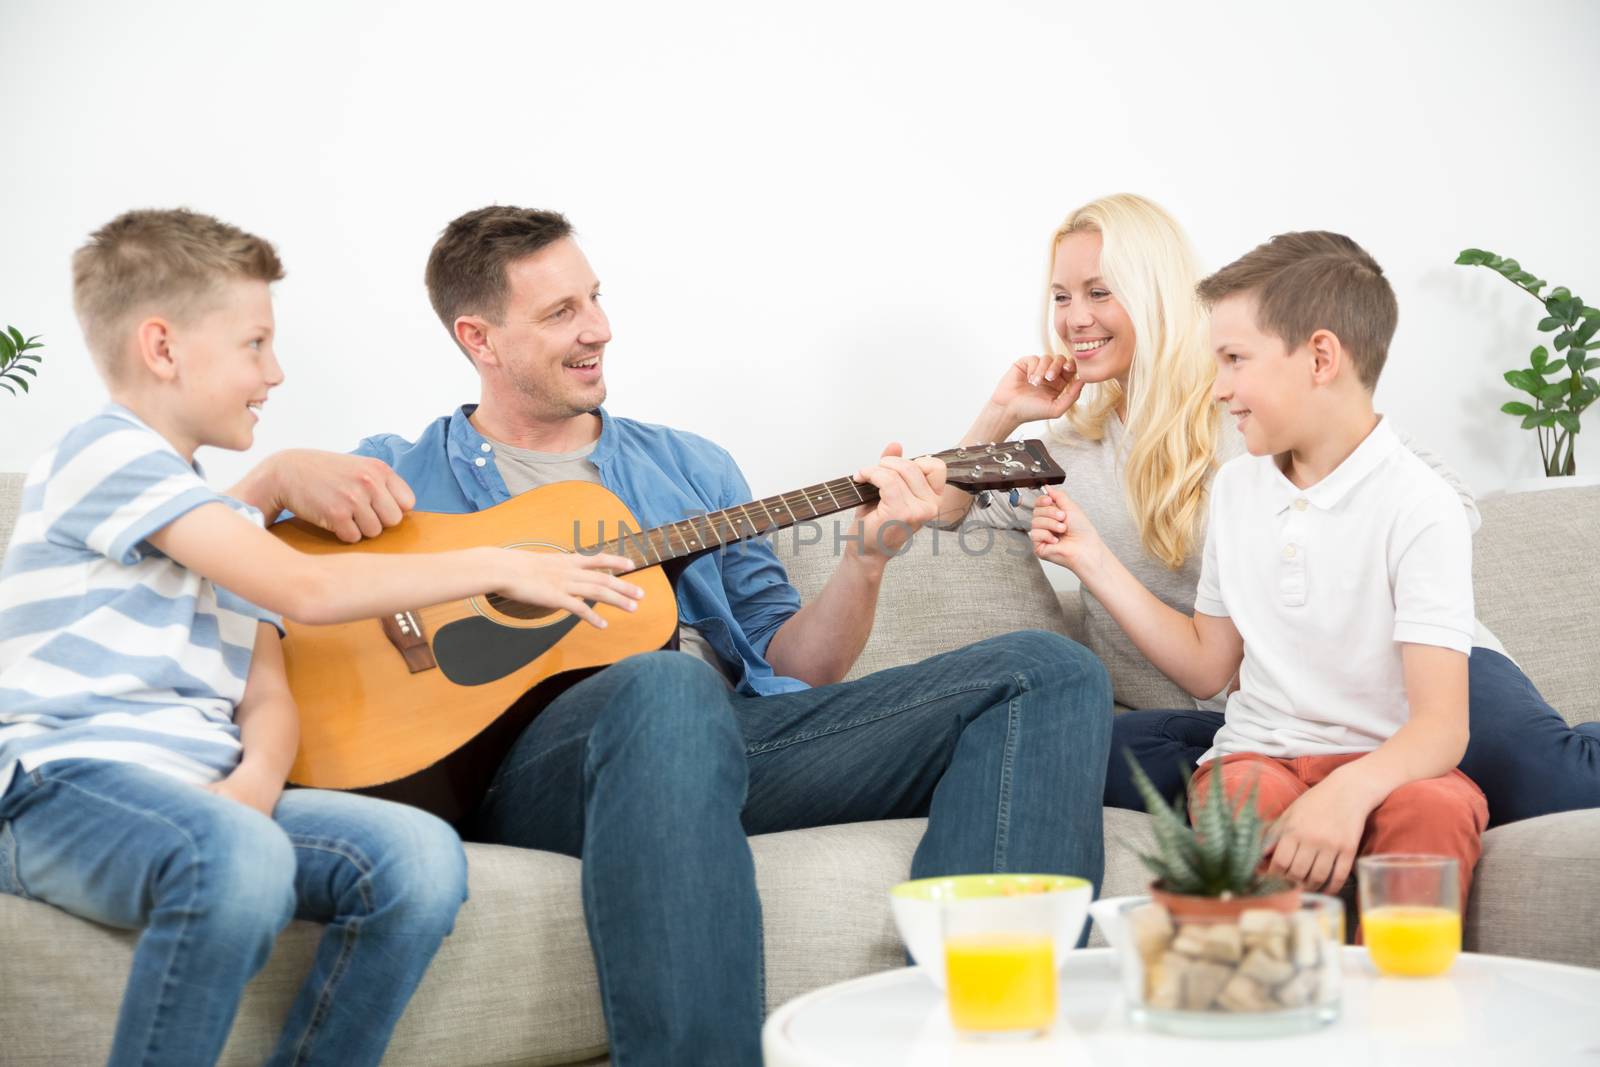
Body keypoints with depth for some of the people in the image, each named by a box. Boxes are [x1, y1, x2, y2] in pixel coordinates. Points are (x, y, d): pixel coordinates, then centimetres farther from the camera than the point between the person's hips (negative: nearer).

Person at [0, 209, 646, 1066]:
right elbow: (305, 590, -11)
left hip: (205, 796, 8)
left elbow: (267, 695, 16)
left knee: (421, 857, -19)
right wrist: (496, 565, -5)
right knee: (240, 861, -40)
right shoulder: (107, 455, -3)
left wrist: (258, 775, -9)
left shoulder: (226, 523, 26)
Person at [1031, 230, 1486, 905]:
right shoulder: (1237, 487, 13)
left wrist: (1349, 790, -38)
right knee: (1244, 802, -33)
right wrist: (1093, 563, 11)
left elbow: (1441, 725, -17)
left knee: (1438, 810, -37)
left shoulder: (1419, 511, -9)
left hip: (1387, 766, -3)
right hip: (1257, 754, 3)